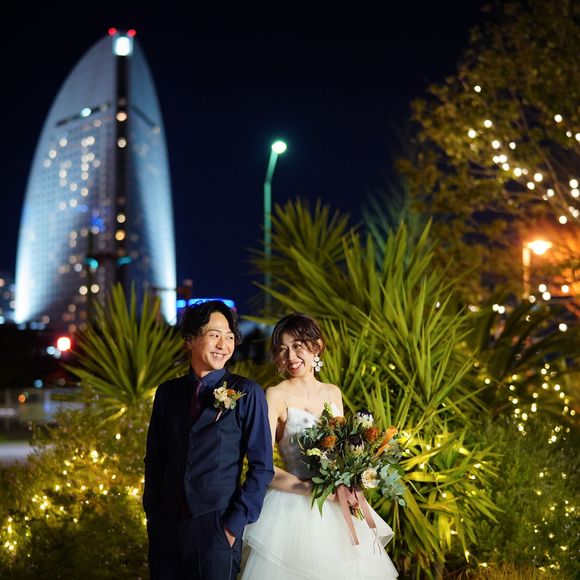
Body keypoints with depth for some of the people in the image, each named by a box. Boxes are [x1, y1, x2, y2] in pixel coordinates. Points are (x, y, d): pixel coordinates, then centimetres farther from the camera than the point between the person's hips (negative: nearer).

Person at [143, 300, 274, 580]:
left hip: (217, 526, -3)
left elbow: (262, 467, -6)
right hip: (166, 525, 3)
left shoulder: (247, 393, -5)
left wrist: (236, 524, -10)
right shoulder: (167, 392, 6)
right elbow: (154, 459, 12)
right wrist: (152, 514, 7)